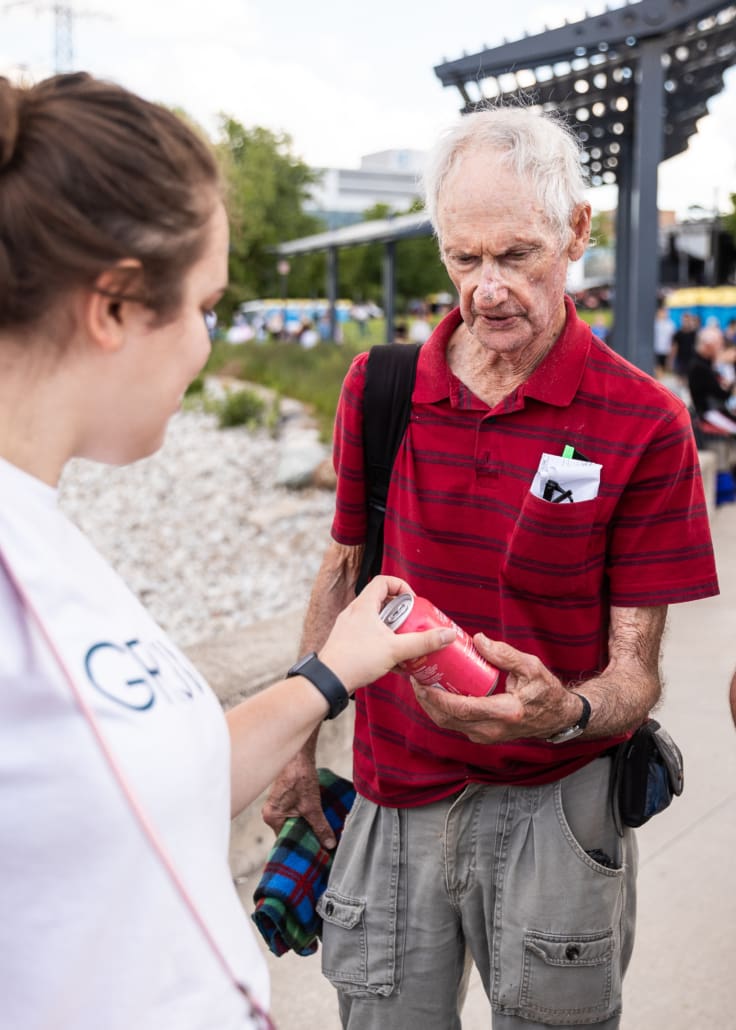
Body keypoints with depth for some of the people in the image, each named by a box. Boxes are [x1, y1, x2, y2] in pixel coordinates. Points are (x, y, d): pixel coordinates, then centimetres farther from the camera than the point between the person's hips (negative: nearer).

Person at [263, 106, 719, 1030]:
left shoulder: (643, 425, -12)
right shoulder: (377, 390, -1)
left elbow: (634, 671, -10)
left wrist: (563, 711, -32)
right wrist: (298, 751, 11)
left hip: (551, 805, -2)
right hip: (391, 796, 3)